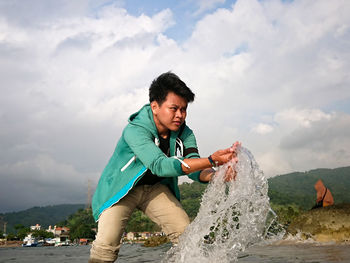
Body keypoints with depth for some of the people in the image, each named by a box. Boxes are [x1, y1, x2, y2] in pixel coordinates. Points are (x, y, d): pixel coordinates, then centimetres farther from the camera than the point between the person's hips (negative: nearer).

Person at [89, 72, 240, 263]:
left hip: (155, 188, 5)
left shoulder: (184, 134, -12)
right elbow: (159, 165, -45)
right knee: (107, 244, -21)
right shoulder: (135, 131, -31)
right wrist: (211, 160, -50)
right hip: (122, 188, -4)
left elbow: (195, 169, -20)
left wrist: (215, 175, -45)